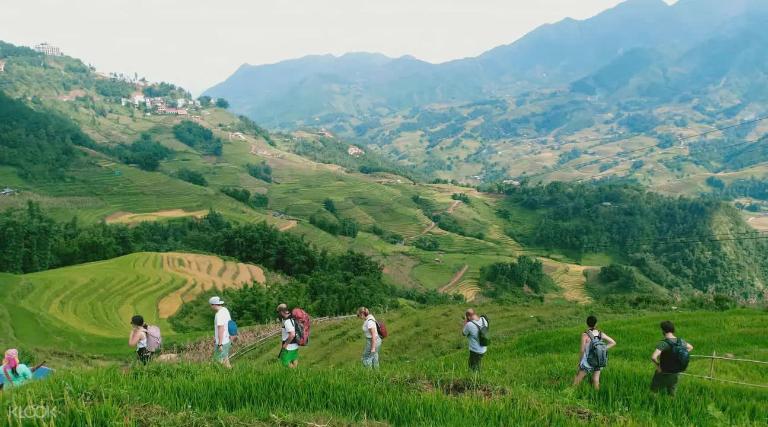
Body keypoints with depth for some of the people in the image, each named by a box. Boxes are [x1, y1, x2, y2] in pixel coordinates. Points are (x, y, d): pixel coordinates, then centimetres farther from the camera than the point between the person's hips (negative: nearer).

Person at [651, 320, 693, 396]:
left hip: (663, 374, -6)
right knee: (672, 395, 18)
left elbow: (653, 357, -38)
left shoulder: (663, 343, -25)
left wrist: (658, 366, -18)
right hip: (676, 374, 6)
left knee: (654, 393, 9)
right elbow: (690, 347, 17)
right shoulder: (680, 341, -5)